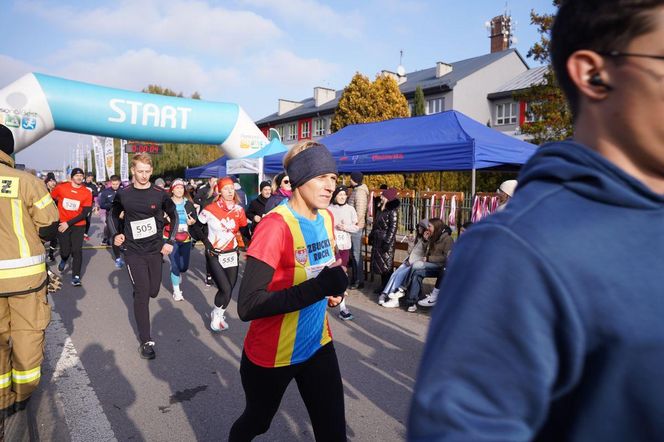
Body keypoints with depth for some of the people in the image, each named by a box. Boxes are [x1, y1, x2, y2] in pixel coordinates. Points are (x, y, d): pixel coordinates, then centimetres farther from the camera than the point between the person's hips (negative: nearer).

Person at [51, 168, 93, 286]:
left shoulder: (87, 193, -6)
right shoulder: (61, 187, -4)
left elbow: (85, 213, -8)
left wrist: (69, 223, -13)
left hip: (78, 225, -1)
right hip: (62, 225, 1)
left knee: (77, 250, -6)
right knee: (65, 250, 4)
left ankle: (76, 276, 4)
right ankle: (63, 260, 41)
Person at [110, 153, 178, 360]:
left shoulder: (160, 194, -5)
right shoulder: (123, 194, -4)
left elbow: (174, 216, 6)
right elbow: (114, 214, 13)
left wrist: (170, 241, -1)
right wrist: (116, 234, -2)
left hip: (156, 250, 2)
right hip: (134, 252, -1)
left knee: (153, 291, 12)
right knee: (142, 295, -5)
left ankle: (137, 290, 51)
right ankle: (146, 341, 3)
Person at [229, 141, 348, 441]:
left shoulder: (326, 218, -2)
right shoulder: (276, 225, -25)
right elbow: (248, 306, -30)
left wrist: (333, 289, -3)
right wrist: (320, 287, -35)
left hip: (318, 345, 5)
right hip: (272, 355, -5)